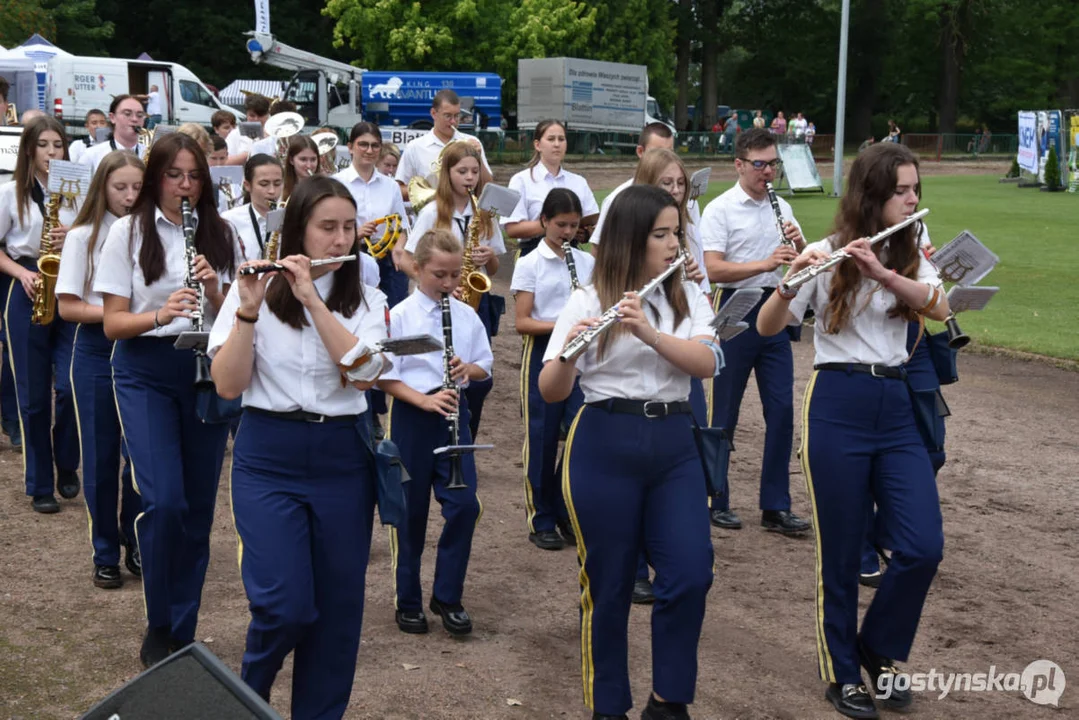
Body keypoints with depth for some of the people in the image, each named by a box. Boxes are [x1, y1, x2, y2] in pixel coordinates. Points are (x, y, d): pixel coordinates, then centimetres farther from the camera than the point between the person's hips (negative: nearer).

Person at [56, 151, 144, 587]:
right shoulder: (83, 236, -2)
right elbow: (68, 307, -6)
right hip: (98, 354, -1)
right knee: (101, 457, 6)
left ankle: (137, 546, 23)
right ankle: (105, 555, 19)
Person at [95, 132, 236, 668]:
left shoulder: (219, 234, 4)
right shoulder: (128, 232, -3)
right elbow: (113, 323, -4)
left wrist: (215, 293, -15)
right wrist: (160, 314, -22)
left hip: (208, 371, 3)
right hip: (146, 373, -3)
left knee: (198, 508, 6)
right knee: (164, 502, -14)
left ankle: (183, 633, 20)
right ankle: (158, 629, 7)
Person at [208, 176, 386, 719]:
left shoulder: (366, 301, 4)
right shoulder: (253, 291, -1)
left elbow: (363, 372, -14)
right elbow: (227, 385, -9)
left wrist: (311, 297, -18)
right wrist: (249, 310, -21)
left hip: (342, 459, 2)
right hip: (268, 457, -2)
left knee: (337, 607, 6)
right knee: (285, 605, -10)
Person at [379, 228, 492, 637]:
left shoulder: (466, 316, 5)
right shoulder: (398, 317, -7)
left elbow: (484, 366, 12)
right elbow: (385, 377, -10)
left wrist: (469, 369, -11)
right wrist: (425, 401, -22)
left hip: (454, 415, 3)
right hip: (411, 417, -3)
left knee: (464, 504, -5)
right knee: (411, 512, 4)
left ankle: (447, 596, 10)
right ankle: (408, 602, 18)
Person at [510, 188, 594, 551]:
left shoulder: (586, 262, 9)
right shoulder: (529, 265, -2)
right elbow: (521, 323, -8)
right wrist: (559, 324, -22)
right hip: (543, 355, -3)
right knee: (543, 438, 2)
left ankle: (566, 513, 17)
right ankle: (541, 521, 14)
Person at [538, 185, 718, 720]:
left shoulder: (688, 298, 9)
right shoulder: (588, 300, -2)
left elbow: (707, 363, -9)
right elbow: (550, 392, -8)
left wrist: (648, 330, -23)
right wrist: (567, 353, -29)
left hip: (674, 445, 3)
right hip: (605, 448, -3)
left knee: (690, 573, -5)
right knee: (608, 584, 4)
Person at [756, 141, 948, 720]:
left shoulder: (911, 255, 9)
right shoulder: (825, 253, -4)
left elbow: (939, 308, -11)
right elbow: (767, 328, -11)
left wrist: (882, 273, -27)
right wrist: (790, 284, -31)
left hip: (896, 408, 4)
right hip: (838, 407, -4)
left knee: (924, 547, -4)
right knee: (841, 551, 3)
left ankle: (880, 650, 21)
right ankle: (841, 672, 22)